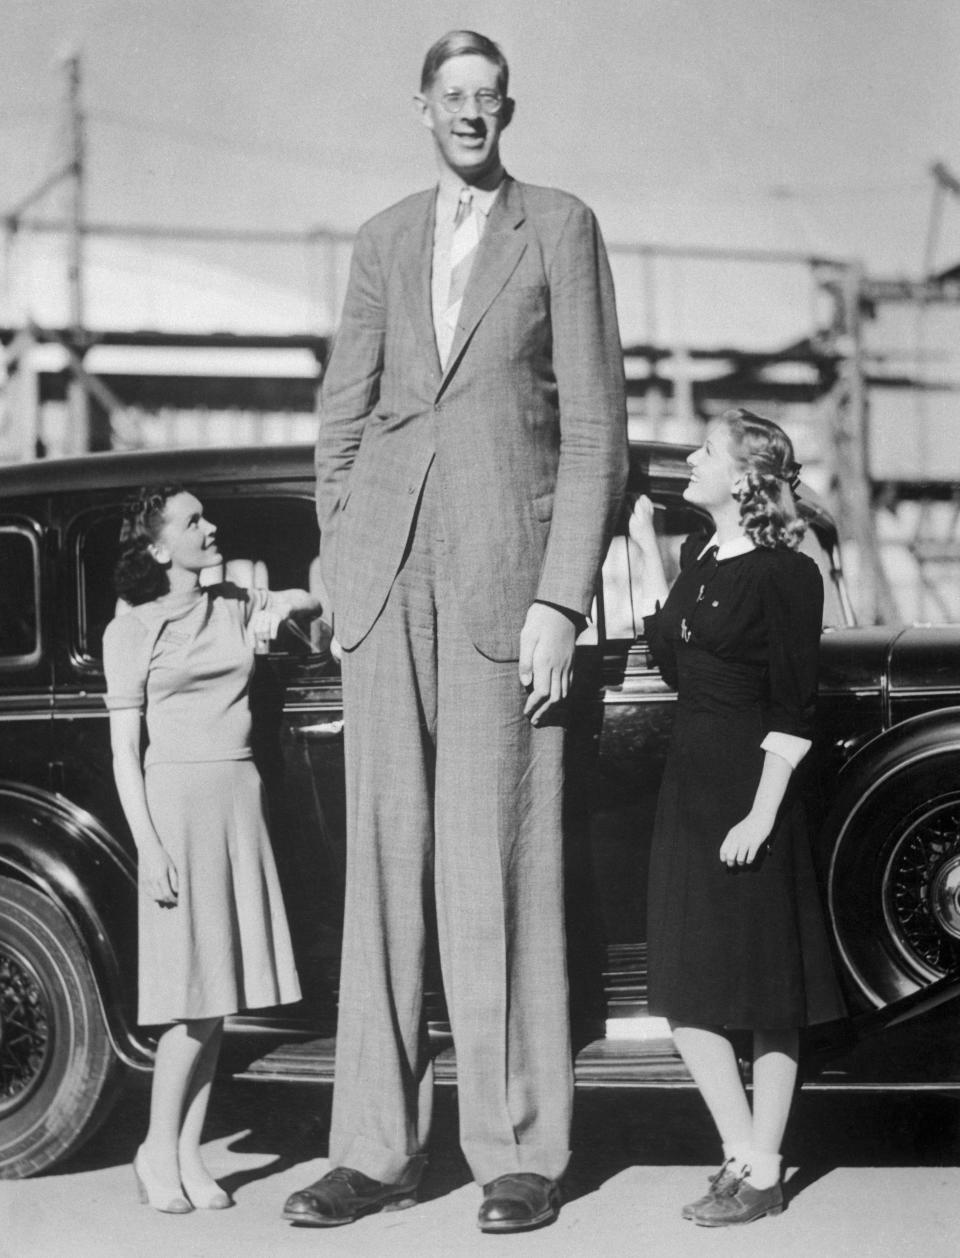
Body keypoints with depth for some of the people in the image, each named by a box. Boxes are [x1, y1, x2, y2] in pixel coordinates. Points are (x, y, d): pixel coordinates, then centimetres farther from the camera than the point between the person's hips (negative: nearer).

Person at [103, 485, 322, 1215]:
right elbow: (124, 750, -3)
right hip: (176, 799, -5)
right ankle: (158, 1151, 7)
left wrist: (282, 607, -7)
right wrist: (149, 846, -10)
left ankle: (189, 1155, 12)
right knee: (194, 995, -8)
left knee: (220, 994, 4)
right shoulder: (133, 630, -1)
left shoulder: (236, 606, 14)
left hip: (241, 800, 5)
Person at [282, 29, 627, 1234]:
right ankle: (377, 1148, 9)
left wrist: (560, 603, -9)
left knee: (499, 870, -5)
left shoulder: (561, 228, 5)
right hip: (387, 578, 4)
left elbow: (596, 426, -1)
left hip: (505, 571, -4)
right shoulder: (383, 240, 17)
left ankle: (519, 1154, 4)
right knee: (383, 860, 3)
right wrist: (343, 571, 7)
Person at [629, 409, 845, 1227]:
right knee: (689, 995, 8)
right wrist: (647, 554, 13)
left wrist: (763, 814, -19)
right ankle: (741, 1158, 19)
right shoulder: (699, 555, 11)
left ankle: (762, 1174, 11)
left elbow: (794, 710, -13)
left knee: (766, 993, 2)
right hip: (688, 784, 8)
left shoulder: (786, 575, -11)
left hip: (749, 792, -8)